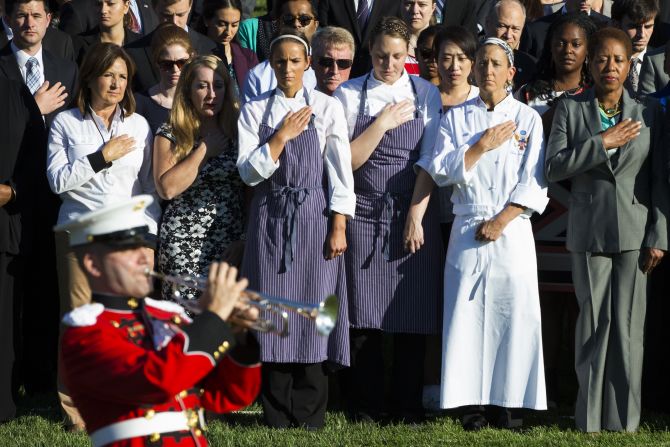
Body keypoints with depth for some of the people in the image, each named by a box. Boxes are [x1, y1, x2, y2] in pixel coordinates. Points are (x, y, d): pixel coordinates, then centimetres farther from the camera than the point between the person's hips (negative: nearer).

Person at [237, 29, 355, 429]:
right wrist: (282, 137, -11)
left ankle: (310, 416, 5)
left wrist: (339, 228, -7)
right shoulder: (255, 110, 5)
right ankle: (277, 415, 7)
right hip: (270, 218, 1)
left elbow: (341, 171, -2)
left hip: (313, 217, -1)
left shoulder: (328, 107, 1)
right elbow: (249, 171, -2)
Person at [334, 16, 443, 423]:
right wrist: (383, 124, -11)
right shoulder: (350, 94, 3)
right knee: (365, 315, 1)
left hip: (414, 214, 0)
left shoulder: (426, 94, 4)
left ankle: (409, 405, 12)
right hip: (364, 214, 0)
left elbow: (429, 160, -1)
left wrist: (417, 216, -8)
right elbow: (345, 161, -2)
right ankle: (366, 406, 10)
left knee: (413, 313, 2)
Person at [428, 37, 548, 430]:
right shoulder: (457, 118, 9)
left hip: (512, 231, -1)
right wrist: (482, 146, -8)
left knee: (513, 314, -4)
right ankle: (473, 405, -2)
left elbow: (534, 183, -1)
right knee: (469, 315, -4)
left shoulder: (528, 119, 5)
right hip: (468, 231, 1)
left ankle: (508, 403, 0)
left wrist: (501, 221, -9)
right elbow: (442, 172, -1)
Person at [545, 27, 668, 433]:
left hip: (635, 231, 0)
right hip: (590, 231, 0)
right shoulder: (571, 109, 4)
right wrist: (602, 143, -12)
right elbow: (554, 167, -4)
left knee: (629, 327, -1)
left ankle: (624, 421, 3)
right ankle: (591, 421, 5)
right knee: (594, 323, 0)